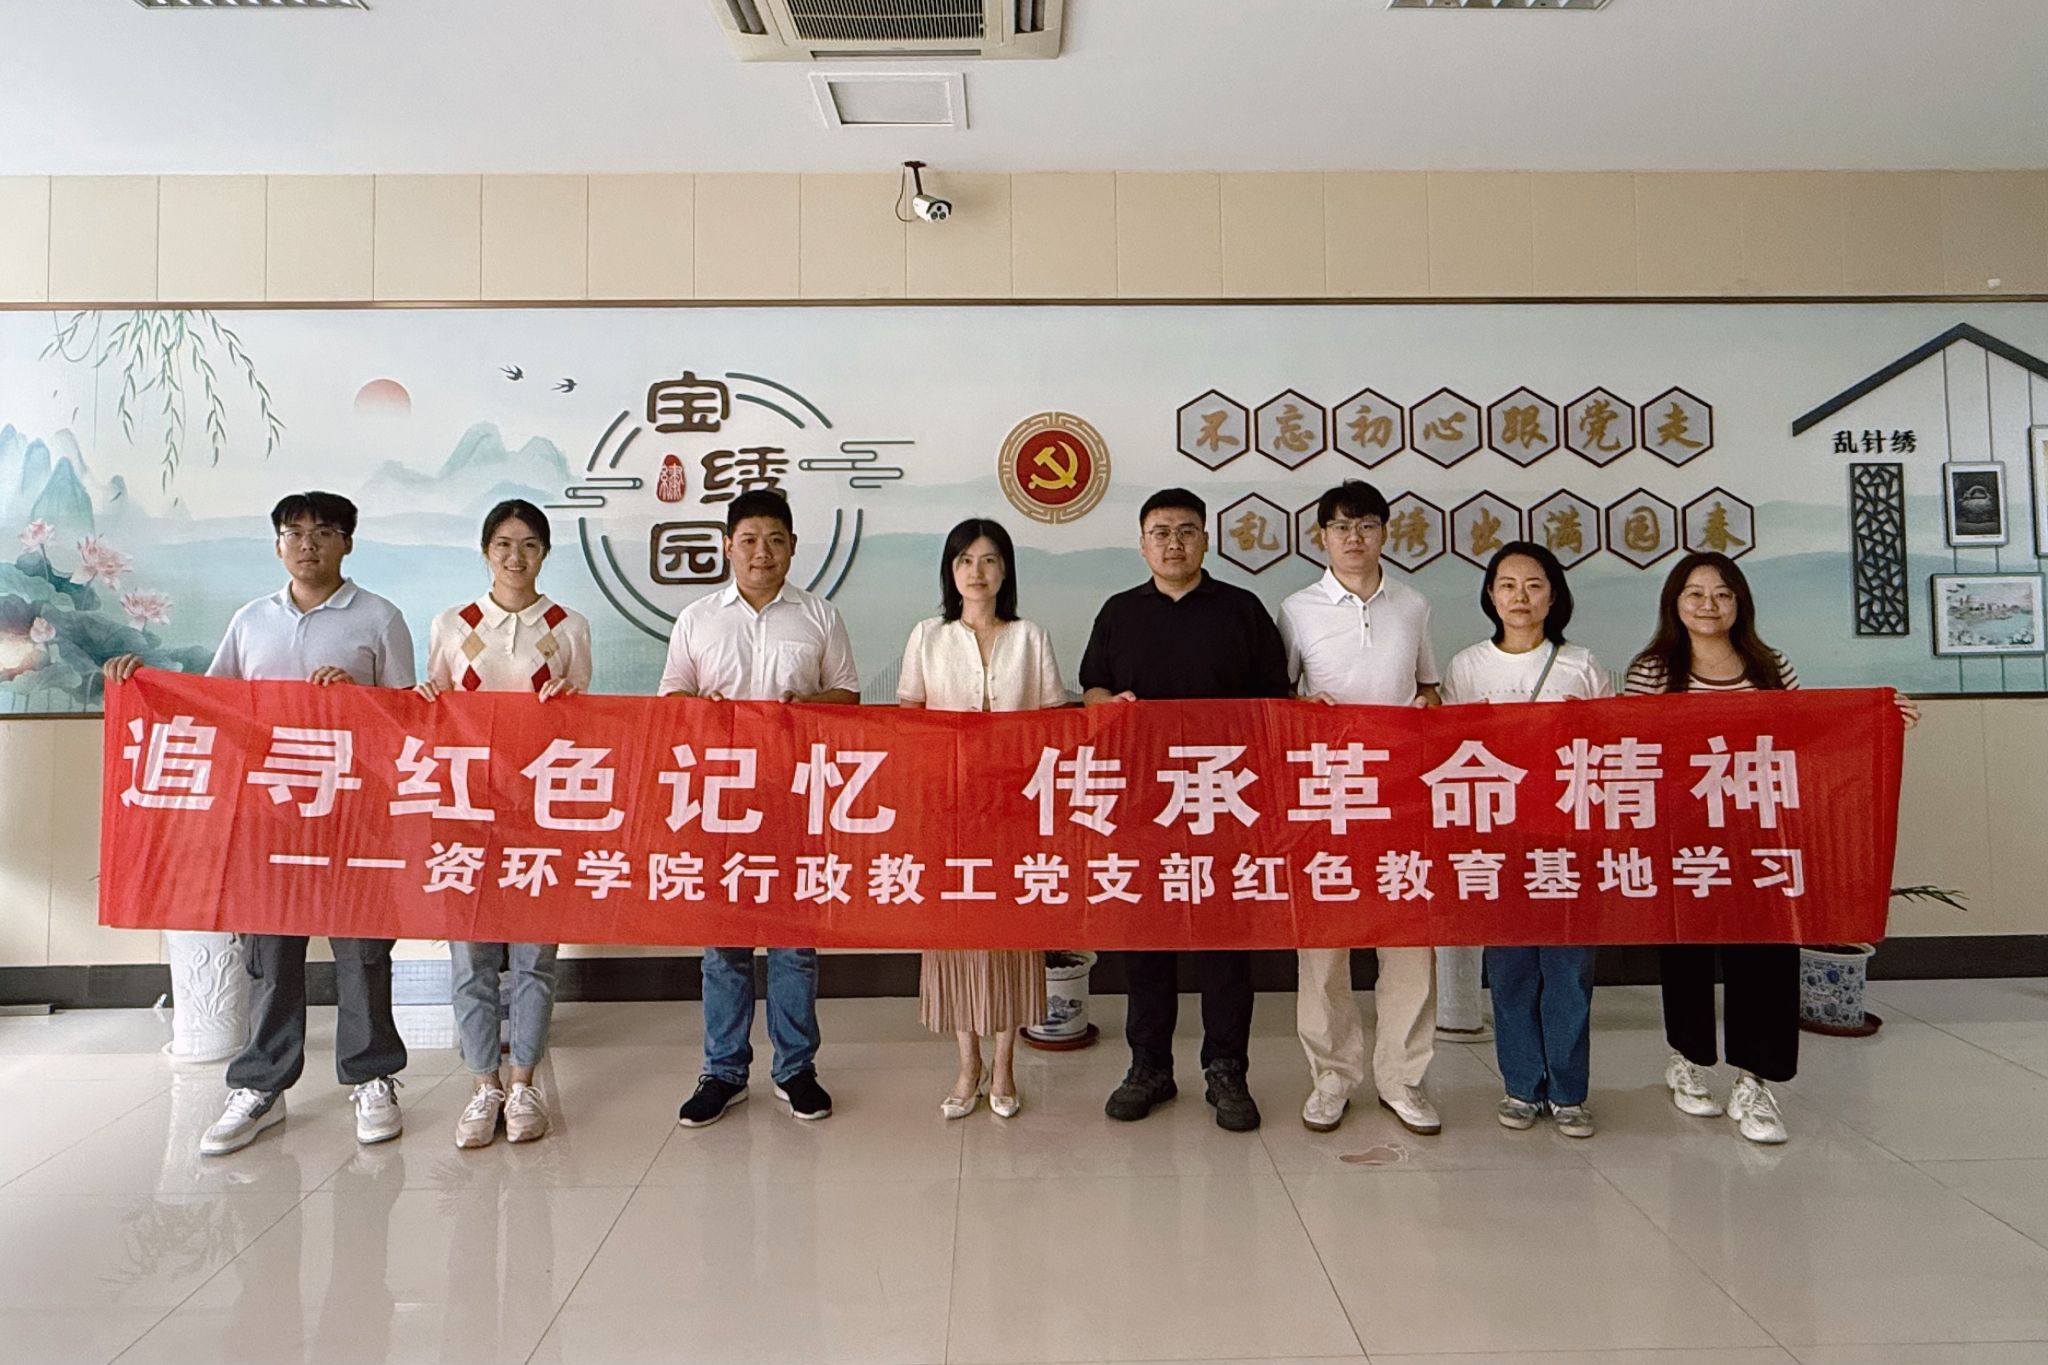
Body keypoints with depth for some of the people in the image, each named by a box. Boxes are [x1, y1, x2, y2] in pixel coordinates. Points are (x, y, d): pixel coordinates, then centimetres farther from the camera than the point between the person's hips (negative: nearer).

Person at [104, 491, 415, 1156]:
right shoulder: (251, 620, 14)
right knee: (267, 944, 8)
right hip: (265, 803, 3)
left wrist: (353, 691, -15)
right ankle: (260, 1086, 21)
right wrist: (144, 677, 3)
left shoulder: (378, 617, 3)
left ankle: (372, 1078, 16)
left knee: (360, 941, 3)